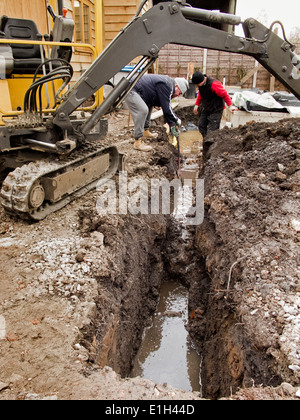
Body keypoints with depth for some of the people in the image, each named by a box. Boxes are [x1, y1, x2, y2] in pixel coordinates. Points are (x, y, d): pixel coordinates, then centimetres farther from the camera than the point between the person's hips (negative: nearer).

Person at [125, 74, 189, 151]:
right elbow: (166, 108, -20)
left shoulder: (168, 86, 14)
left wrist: (172, 125, 17)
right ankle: (138, 142, -22)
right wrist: (176, 120, -6)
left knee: (149, 105, 23)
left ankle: (146, 132, 28)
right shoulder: (166, 85, -18)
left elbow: (167, 107, 19)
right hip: (130, 90, -11)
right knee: (143, 110, -24)